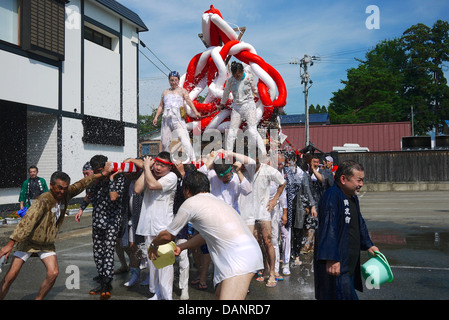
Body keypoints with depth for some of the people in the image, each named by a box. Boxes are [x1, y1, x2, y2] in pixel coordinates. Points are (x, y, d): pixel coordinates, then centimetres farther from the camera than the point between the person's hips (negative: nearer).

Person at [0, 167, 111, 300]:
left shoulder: (65, 195, -9)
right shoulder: (43, 201, -28)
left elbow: (81, 184, 8)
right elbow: (26, 222, -33)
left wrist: (101, 174, 13)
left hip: (47, 244, 5)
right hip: (29, 242, -5)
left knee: (53, 273, -10)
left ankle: (38, 299, 8)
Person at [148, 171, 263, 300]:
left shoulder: (191, 202, 1)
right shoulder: (215, 200, 25)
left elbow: (167, 236, 13)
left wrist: (153, 245, 32)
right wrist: (181, 247, 46)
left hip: (240, 259, -9)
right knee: (219, 295, 20)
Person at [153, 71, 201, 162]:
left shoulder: (182, 91, 11)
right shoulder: (165, 92, 23)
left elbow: (189, 101, -3)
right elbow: (161, 106, 25)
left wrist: (195, 112, -19)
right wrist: (156, 117, 13)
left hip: (178, 118, -4)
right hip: (166, 118, 5)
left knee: (183, 137, -19)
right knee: (164, 141, 3)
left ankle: (192, 159, -24)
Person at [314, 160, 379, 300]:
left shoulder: (352, 197, 13)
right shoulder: (332, 196, -20)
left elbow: (360, 224, 29)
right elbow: (329, 228, -27)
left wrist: (368, 245, 33)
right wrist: (331, 259, -31)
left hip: (350, 263, 10)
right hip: (335, 266, -10)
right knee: (344, 295, -12)